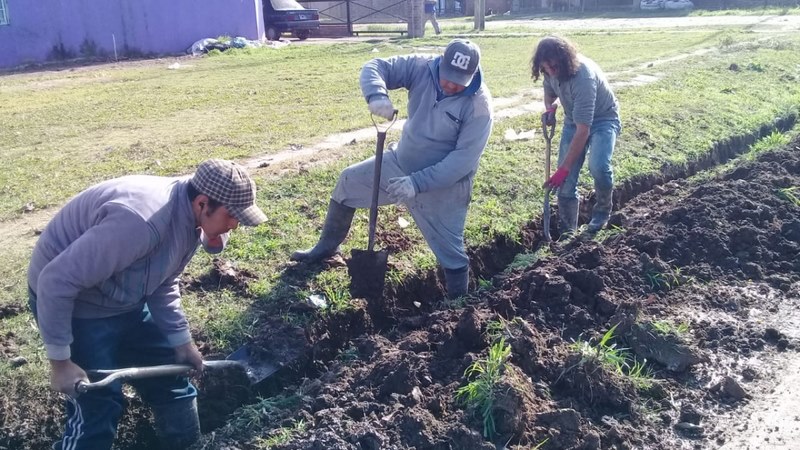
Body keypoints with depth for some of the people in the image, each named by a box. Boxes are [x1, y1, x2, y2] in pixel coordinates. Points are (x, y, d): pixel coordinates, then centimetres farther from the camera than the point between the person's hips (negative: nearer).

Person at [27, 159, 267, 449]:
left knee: (170, 374, 14)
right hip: (70, 304, -8)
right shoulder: (140, 222, -38)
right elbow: (56, 281, -33)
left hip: (124, 302, 9)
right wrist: (60, 361, -26)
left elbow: (163, 285, 8)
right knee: (98, 404, -7)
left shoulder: (189, 218, -8)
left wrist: (181, 340, 7)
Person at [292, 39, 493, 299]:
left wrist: (417, 183, -33)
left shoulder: (479, 105, -25)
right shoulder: (422, 67, -14)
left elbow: (464, 159, -27)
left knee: (451, 255, 1)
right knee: (348, 182, 13)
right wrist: (377, 95, -38)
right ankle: (327, 247, 32)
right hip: (401, 163, 5)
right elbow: (375, 67, -14)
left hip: (443, 186, -5)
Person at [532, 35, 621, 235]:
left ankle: (602, 211, -1)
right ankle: (567, 231, 10)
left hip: (603, 119, -5)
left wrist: (563, 168, -37)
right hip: (574, 120, 6)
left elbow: (583, 130, -38)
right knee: (566, 181, -4)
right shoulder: (552, 70, -16)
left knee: (599, 167, -31)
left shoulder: (583, 77, -37)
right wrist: (549, 107, -15)